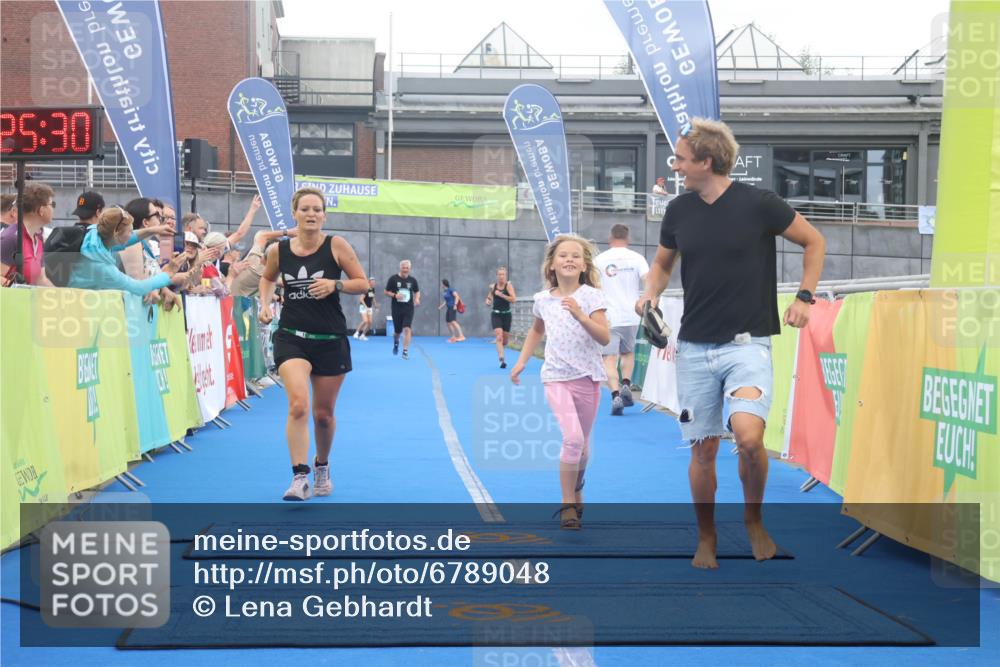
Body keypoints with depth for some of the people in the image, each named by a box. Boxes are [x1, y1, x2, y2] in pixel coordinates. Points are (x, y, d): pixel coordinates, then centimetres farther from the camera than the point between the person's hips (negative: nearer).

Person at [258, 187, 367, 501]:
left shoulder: (336, 245, -7)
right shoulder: (278, 250, -1)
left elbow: (363, 283, -3)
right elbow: (267, 278, 20)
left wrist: (335, 284, -20)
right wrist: (265, 304, 4)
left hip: (331, 340, 0)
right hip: (291, 337, 0)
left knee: (323, 413, 11)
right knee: (298, 405, -21)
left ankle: (322, 467, 38)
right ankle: (300, 477, -19)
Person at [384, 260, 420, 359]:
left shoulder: (412, 280, 4)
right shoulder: (393, 279, -3)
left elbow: (417, 291, 17)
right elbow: (386, 292, 1)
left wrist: (417, 298, -4)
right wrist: (395, 295, -18)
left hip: (409, 308, 0)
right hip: (396, 309, 0)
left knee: (407, 329, -14)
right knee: (397, 331, 9)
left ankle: (405, 351, -11)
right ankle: (396, 342, 45)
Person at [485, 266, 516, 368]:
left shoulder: (508, 285, -7)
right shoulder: (493, 286, 2)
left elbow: (513, 299, -20)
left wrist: (501, 295, -24)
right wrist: (488, 300, -1)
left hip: (506, 315, 0)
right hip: (496, 314, 1)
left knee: (505, 339, 11)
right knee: (499, 337, -17)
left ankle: (501, 355, 40)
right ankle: (502, 360, -27)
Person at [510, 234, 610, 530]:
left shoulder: (590, 296, -6)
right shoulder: (543, 299, 3)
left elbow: (605, 338, -16)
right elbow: (537, 330, 25)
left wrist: (580, 315, -28)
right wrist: (522, 361, 17)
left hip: (587, 378, 0)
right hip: (556, 377, 0)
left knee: (582, 443, 12)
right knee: (572, 437, -19)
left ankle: (576, 491, 39)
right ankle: (567, 503, -8)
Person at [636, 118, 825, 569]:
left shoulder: (759, 204, -8)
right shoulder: (679, 211, 4)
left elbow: (814, 242, 5)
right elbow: (662, 263, 21)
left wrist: (804, 298, -3)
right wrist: (651, 293, 0)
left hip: (747, 344, -4)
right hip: (694, 346, 4)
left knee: (748, 436, -23)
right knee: (703, 448, 7)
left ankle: (754, 519, 4)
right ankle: (706, 539, 25)